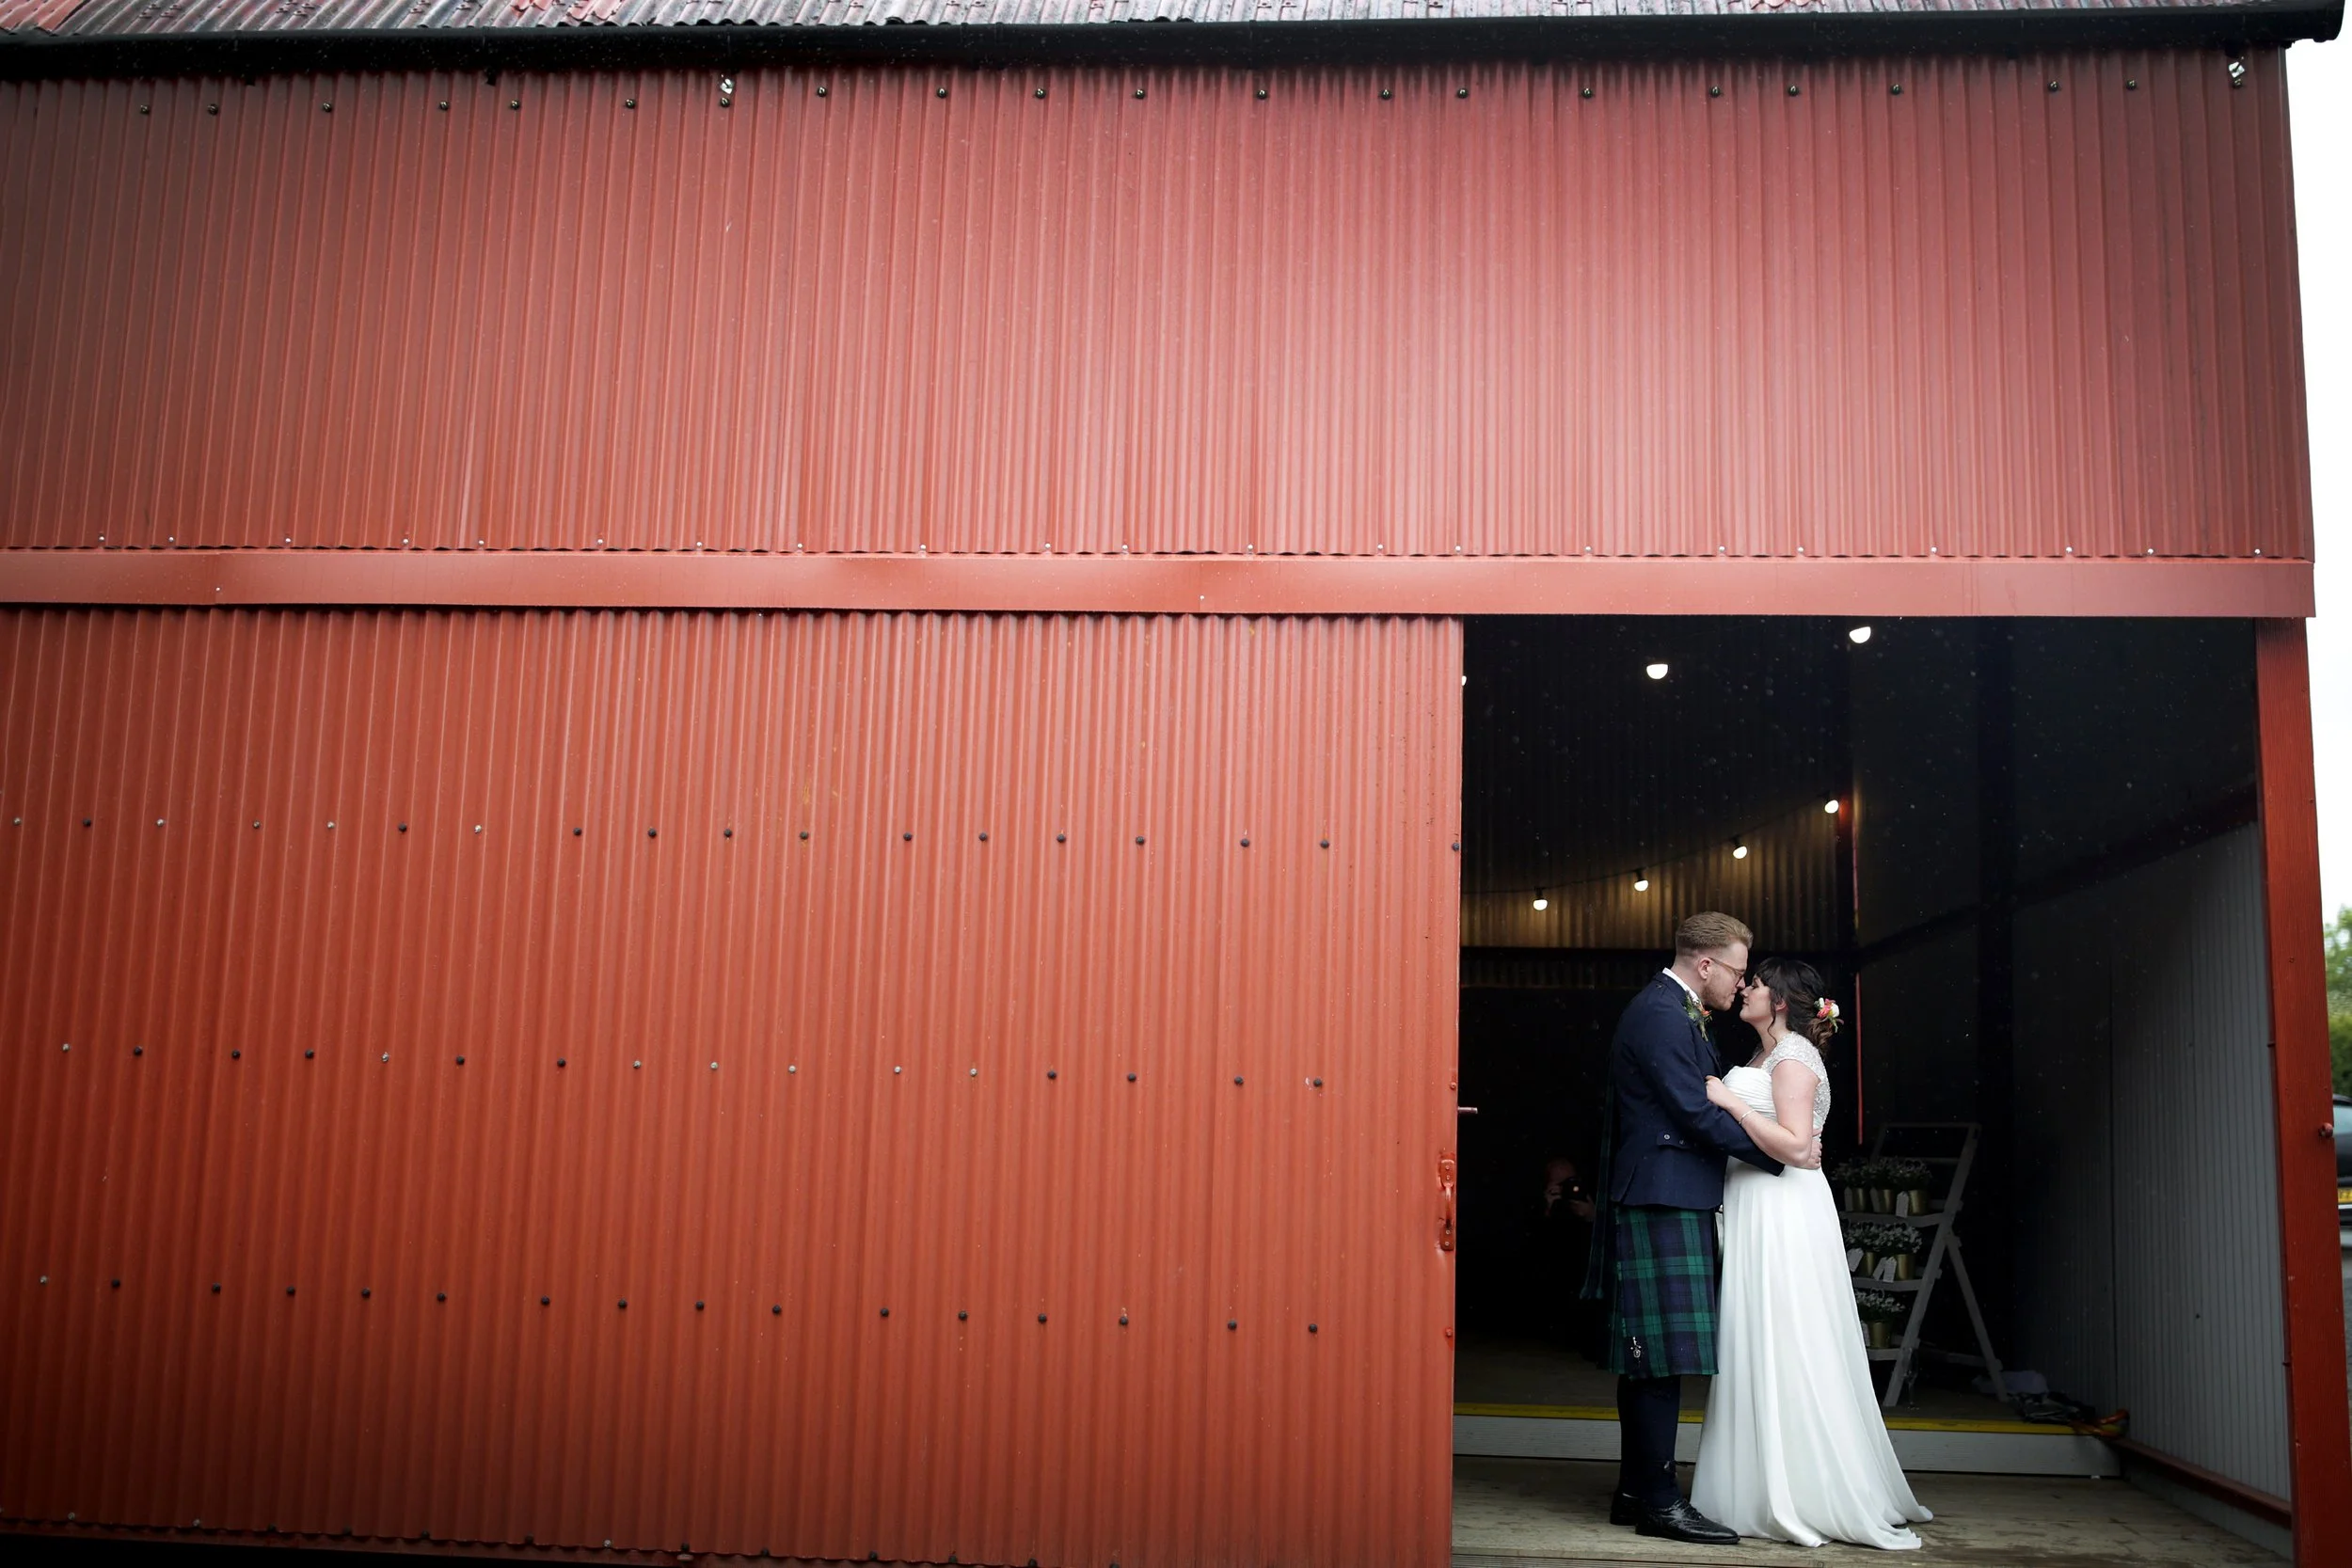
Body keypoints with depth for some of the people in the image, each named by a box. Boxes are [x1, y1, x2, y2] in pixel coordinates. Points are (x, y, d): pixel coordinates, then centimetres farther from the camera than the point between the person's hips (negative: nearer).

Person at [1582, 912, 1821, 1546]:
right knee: (1662, 1350, -8)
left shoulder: (1678, 1013, 19)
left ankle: (1636, 1490, 18)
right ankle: (1659, 1500, -4)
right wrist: (1781, 1155, -11)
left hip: (1663, 1201, 11)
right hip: (1663, 1201, -11)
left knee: (1647, 1354, 12)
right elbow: (1696, 1113, -18)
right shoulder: (1659, 1014, -14)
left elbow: (1706, 1100, 20)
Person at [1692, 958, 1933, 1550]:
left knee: (1787, 1350, -5)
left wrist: (1731, 1102, -20)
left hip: (1785, 1215, -10)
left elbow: (1794, 1144, -20)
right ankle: (1770, 1489, 15)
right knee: (1761, 1349, 10)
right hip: (1755, 1213, 10)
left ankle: (1808, 1496, 3)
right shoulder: (1765, 1057, 18)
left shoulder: (1793, 1058, -11)